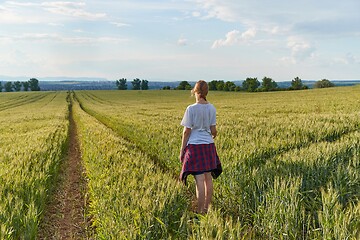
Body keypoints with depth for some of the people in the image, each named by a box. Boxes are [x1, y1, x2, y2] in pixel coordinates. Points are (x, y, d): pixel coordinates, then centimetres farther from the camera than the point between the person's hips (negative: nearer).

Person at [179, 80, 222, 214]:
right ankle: (207, 208, 23)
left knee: (199, 180, -4)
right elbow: (213, 130, 7)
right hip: (209, 145, 5)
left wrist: (182, 151, 0)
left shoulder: (191, 109, -11)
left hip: (195, 145, -5)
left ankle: (200, 211, 2)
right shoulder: (212, 108, 3)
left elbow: (186, 132, -8)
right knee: (208, 178, 13)